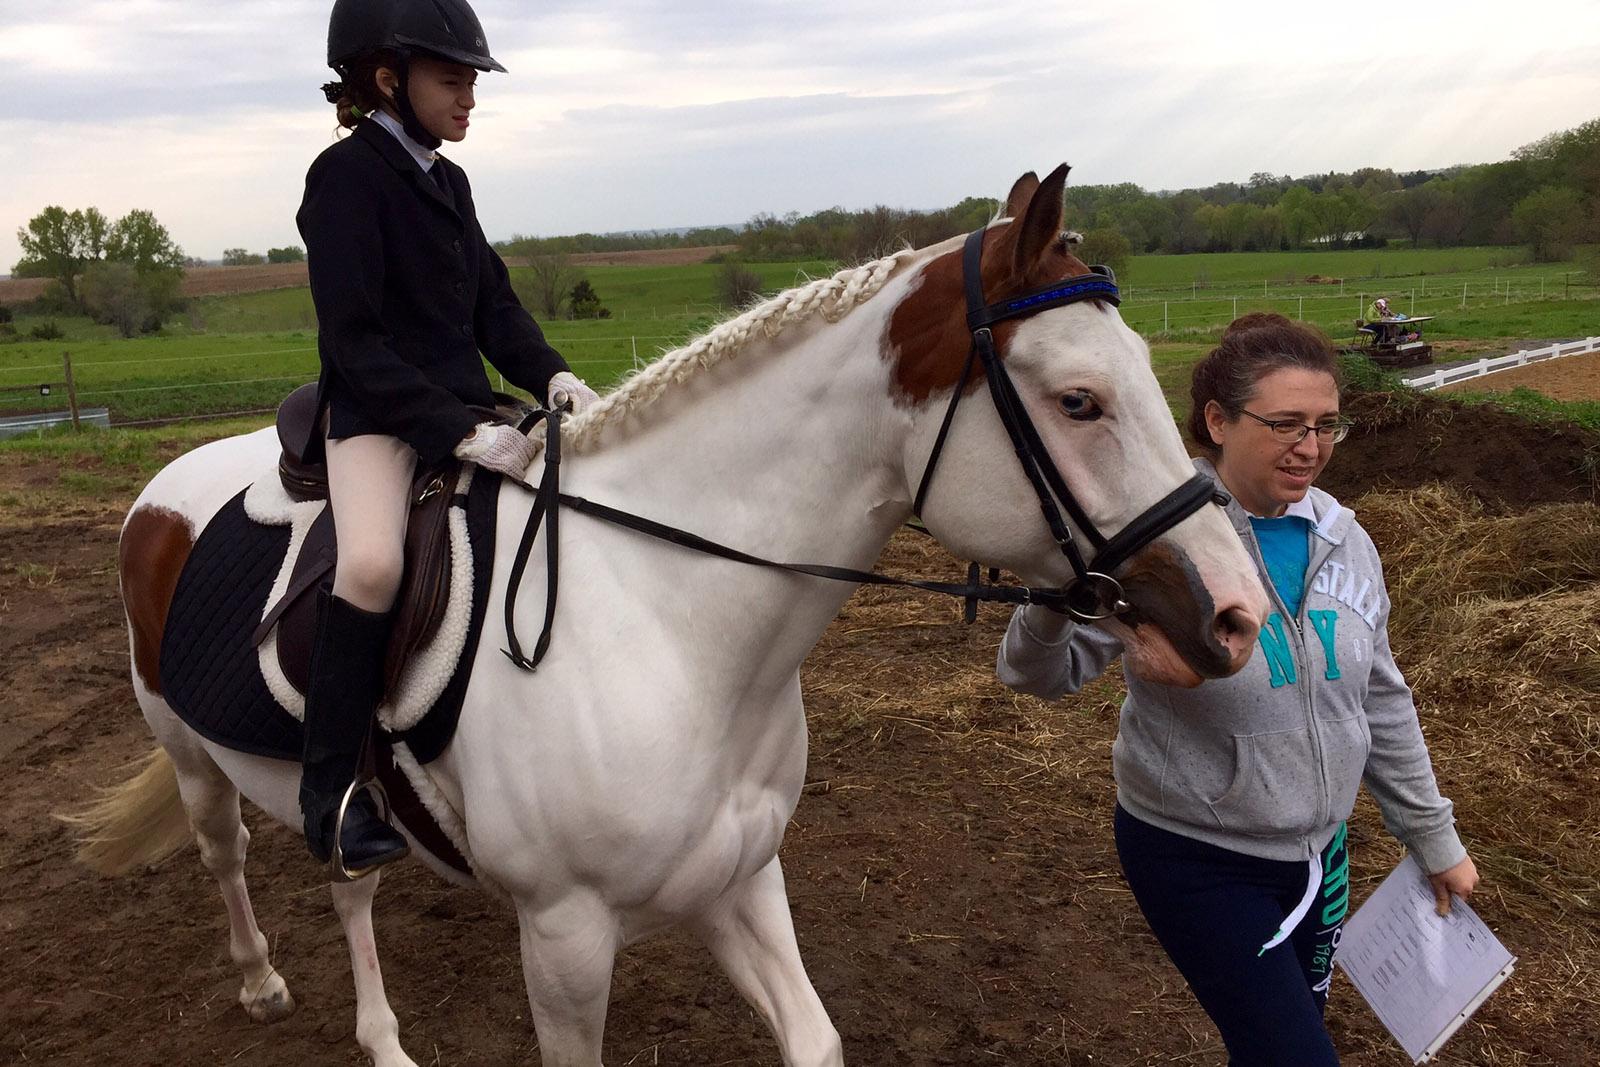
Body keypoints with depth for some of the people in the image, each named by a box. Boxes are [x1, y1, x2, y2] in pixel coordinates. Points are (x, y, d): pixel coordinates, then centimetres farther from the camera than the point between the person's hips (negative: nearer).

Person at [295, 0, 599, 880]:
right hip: (376, 410, -8)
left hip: (463, 405, 8)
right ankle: (329, 785, -17)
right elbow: (354, 342, -18)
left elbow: (492, 305, 13)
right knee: (374, 562, -35)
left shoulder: (446, 180, 14)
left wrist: (551, 376, -7)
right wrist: (459, 432, -27)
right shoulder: (346, 175, -10)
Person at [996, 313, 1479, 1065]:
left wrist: (1434, 838, 14)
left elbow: (1381, 704, 8)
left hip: (1319, 854, 6)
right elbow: (1042, 675, -22)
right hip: (1195, 860, -5)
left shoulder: (1345, 543, -4)